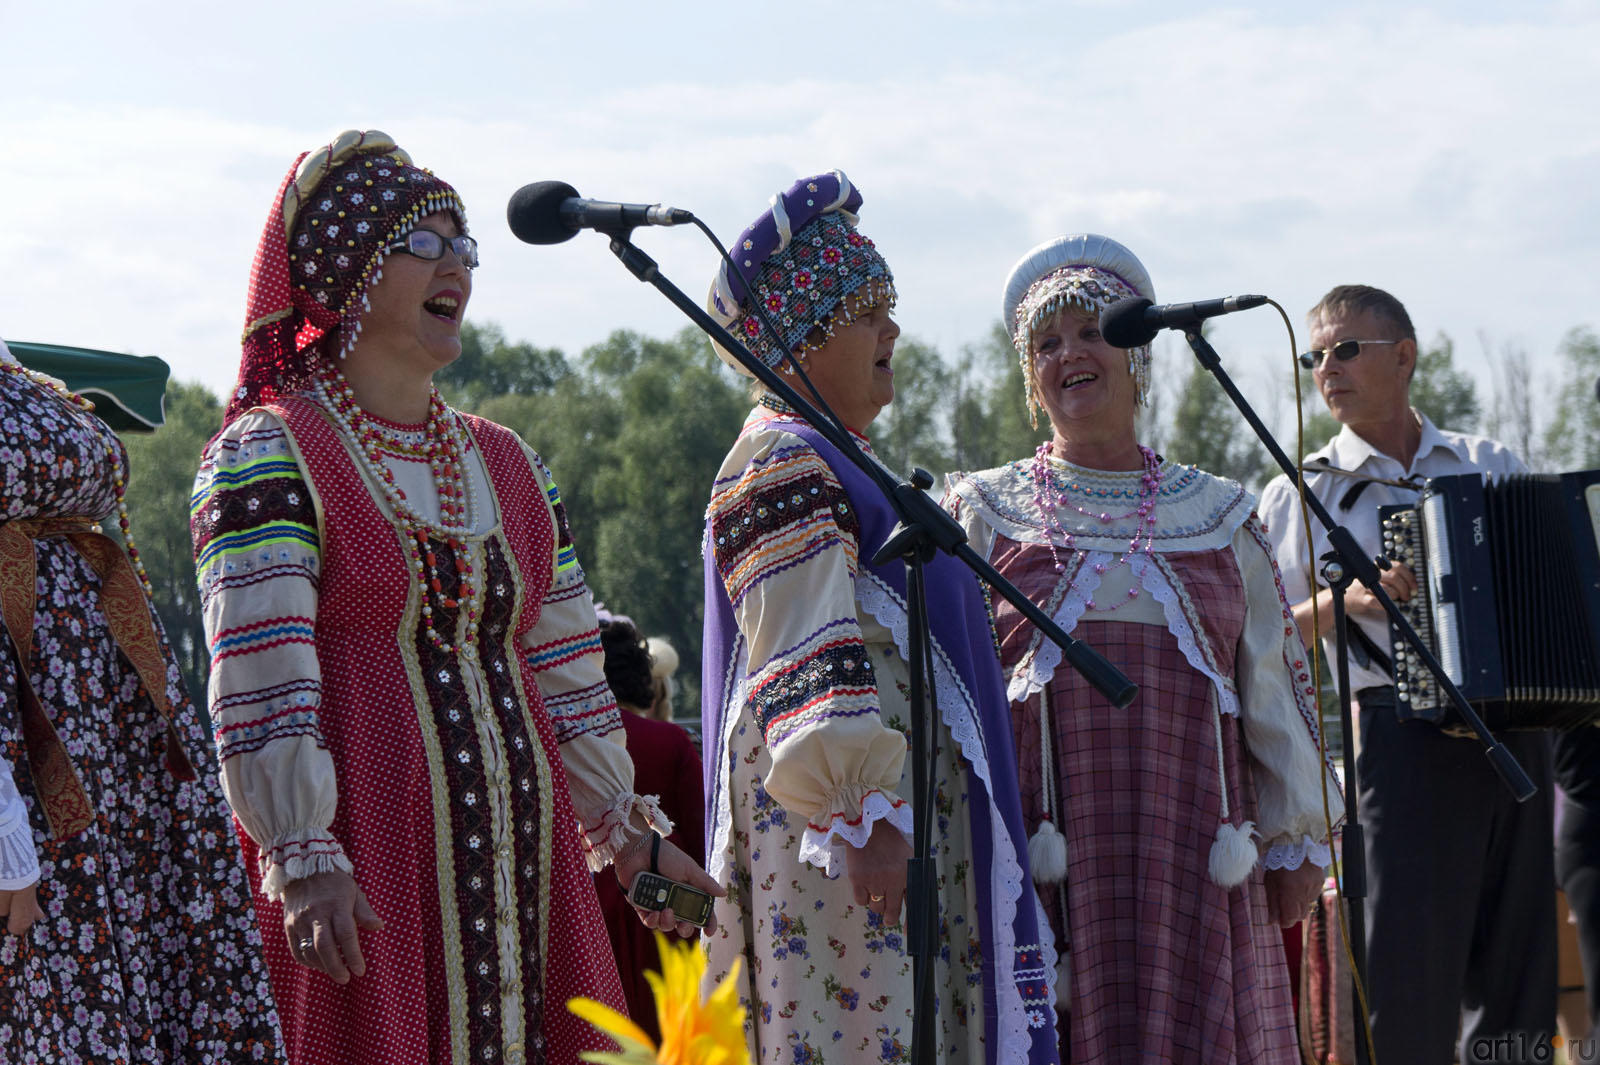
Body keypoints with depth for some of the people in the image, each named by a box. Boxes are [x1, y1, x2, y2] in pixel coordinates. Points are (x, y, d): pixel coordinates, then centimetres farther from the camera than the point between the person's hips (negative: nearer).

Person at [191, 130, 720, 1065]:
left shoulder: (510, 466, 18)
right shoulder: (268, 454, -3)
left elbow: (566, 666, 23)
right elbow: (259, 680, -12)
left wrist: (625, 831, 22)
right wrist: (305, 862, -21)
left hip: (521, 846, 6)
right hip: (360, 856, -6)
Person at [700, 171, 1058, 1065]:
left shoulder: (834, 461, 21)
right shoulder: (782, 468, -12)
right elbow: (810, 670, -22)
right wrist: (866, 813, -27)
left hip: (908, 809, 10)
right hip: (854, 814, -10)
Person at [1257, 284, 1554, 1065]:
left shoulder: (1492, 467, 15)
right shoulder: (1300, 494, 7)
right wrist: (1341, 602, -12)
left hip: (1516, 730, 3)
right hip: (1402, 731, -3)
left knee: (1518, 972, 4)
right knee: (1409, 978, -9)